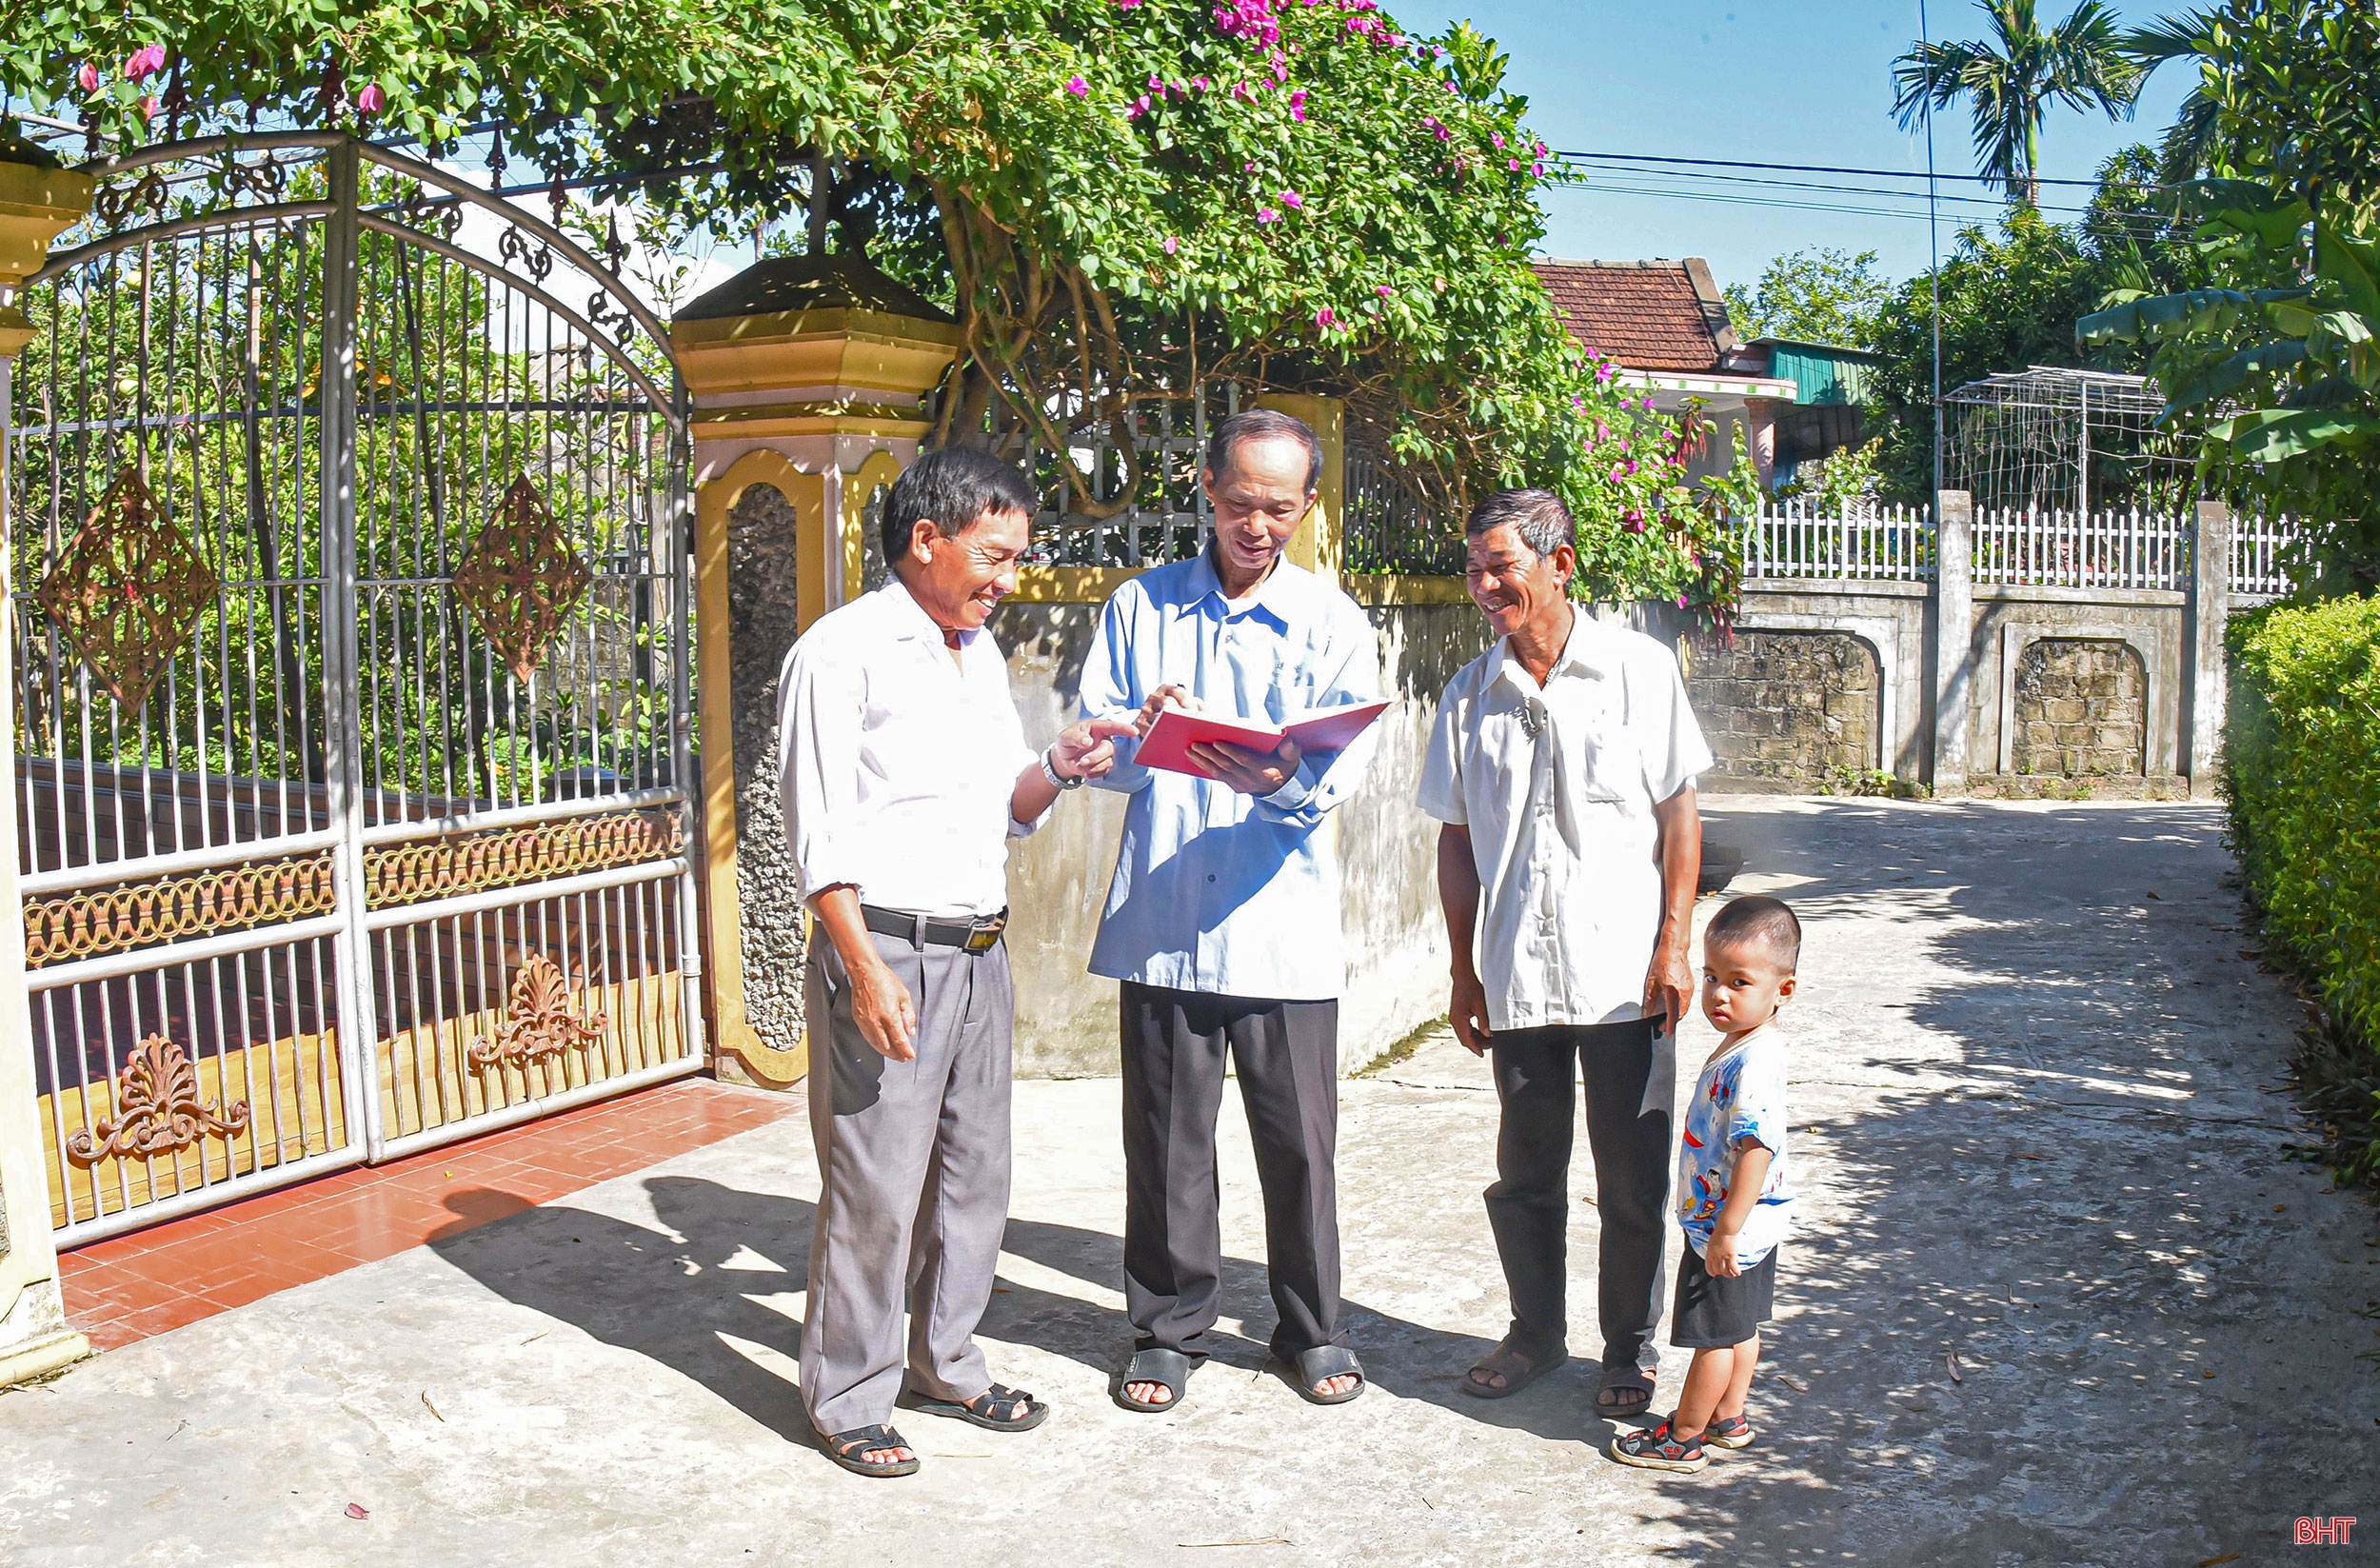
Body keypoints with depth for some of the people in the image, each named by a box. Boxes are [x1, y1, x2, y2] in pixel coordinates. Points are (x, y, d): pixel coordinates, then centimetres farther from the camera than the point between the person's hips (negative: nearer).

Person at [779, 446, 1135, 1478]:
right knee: (876, 1185, -2)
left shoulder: (983, 655, 16)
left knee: (974, 1170, 13)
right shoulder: (843, 652, -8)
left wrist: (1056, 770, -1)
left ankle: (946, 1363, 28)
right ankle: (849, 1395, 13)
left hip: (979, 954, 8)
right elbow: (820, 831, -12)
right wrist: (866, 969, -19)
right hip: (886, 952, -7)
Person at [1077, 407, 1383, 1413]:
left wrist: (1281, 779, -28)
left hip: (1284, 925, 0)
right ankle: (1169, 1331, 23)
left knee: (1300, 1140, 5)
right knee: (1166, 1138, 6)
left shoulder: (1332, 622, 7)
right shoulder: (1141, 607, 11)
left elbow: (1342, 767, -6)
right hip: (1160, 922, 1)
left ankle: (1311, 1332, 24)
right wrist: (1139, 737, -17)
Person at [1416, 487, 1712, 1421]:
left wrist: (1673, 945, -6)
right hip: (1516, 981, 3)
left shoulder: (1640, 670, -3)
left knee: (1633, 1177, 6)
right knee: (1525, 1171, 13)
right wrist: (1464, 973, 7)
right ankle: (1537, 1333, 31)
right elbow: (1457, 841, 9)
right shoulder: (1470, 696, 5)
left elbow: (1679, 815, 0)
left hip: (1625, 978, -3)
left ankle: (1631, 1351, 23)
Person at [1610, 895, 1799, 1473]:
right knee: (1740, 1328, 22)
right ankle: (1729, 1418, 37)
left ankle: (1682, 1439, 17)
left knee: (1716, 1336, 5)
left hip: (1731, 1230, -10)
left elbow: (1756, 1150, -31)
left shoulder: (1754, 1063, -29)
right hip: (1743, 1224, 10)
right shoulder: (1743, 1043, 4)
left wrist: (1726, 1231, -28)